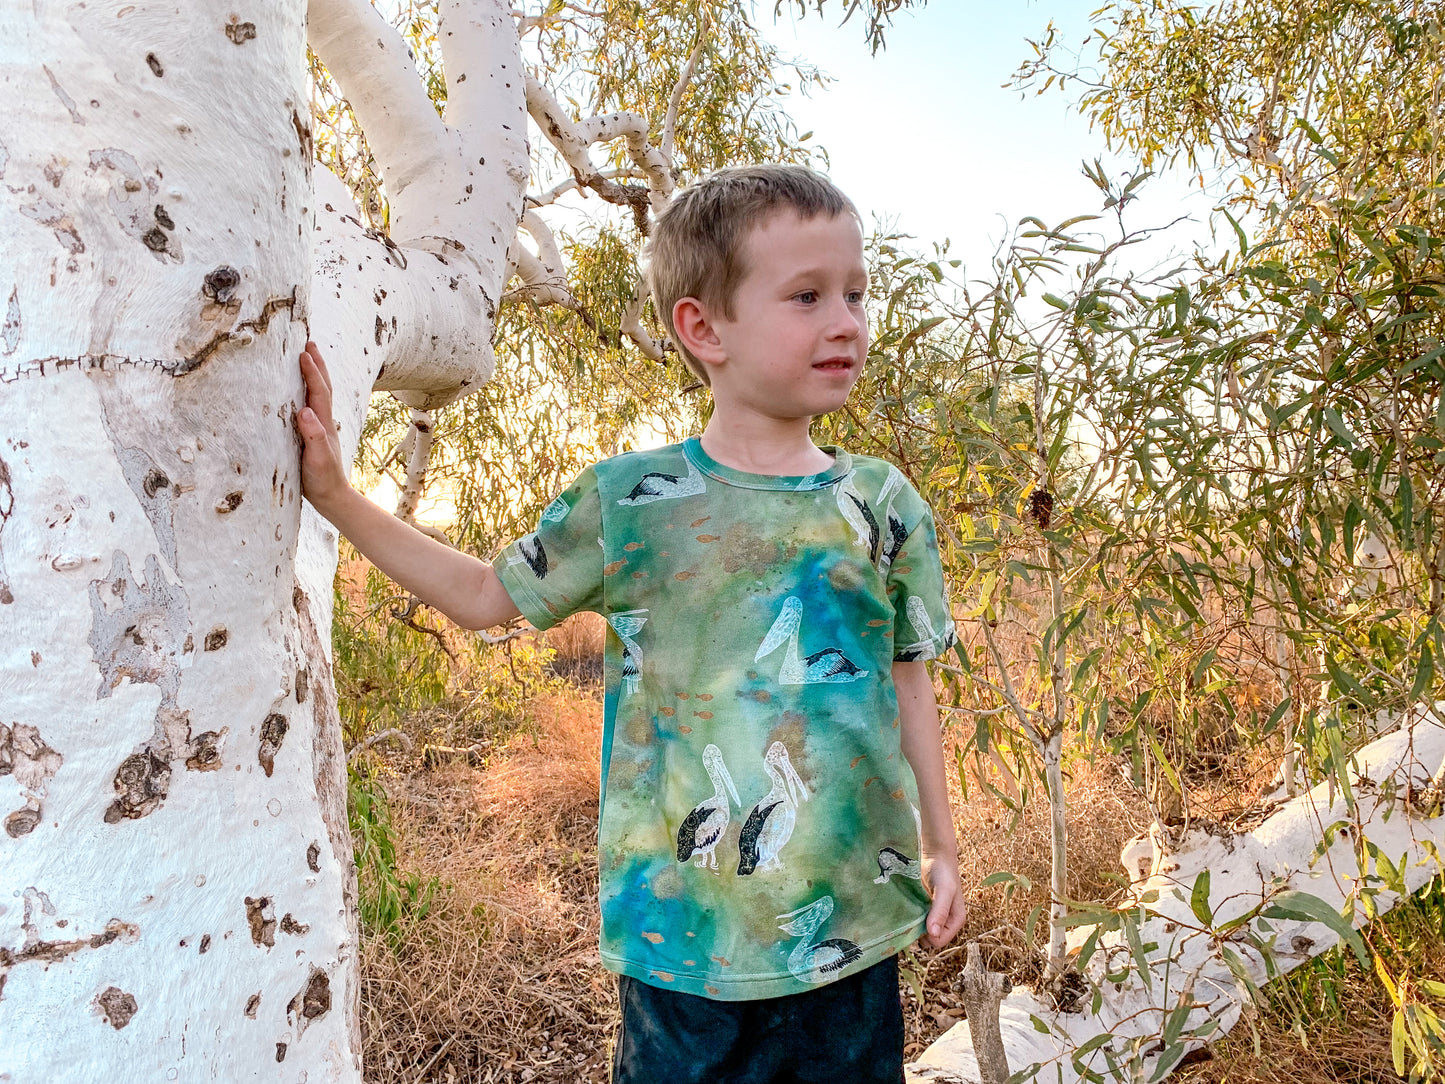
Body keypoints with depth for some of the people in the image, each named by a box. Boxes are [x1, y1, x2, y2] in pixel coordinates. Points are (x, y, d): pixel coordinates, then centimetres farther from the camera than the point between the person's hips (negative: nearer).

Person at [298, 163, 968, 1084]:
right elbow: (487, 595, 6)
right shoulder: (629, 500, -6)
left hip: (851, 914, 2)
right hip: (683, 921, -1)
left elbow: (908, 682, 7)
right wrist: (335, 493, 1)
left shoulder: (882, 504, -1)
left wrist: (940, 846, 10)